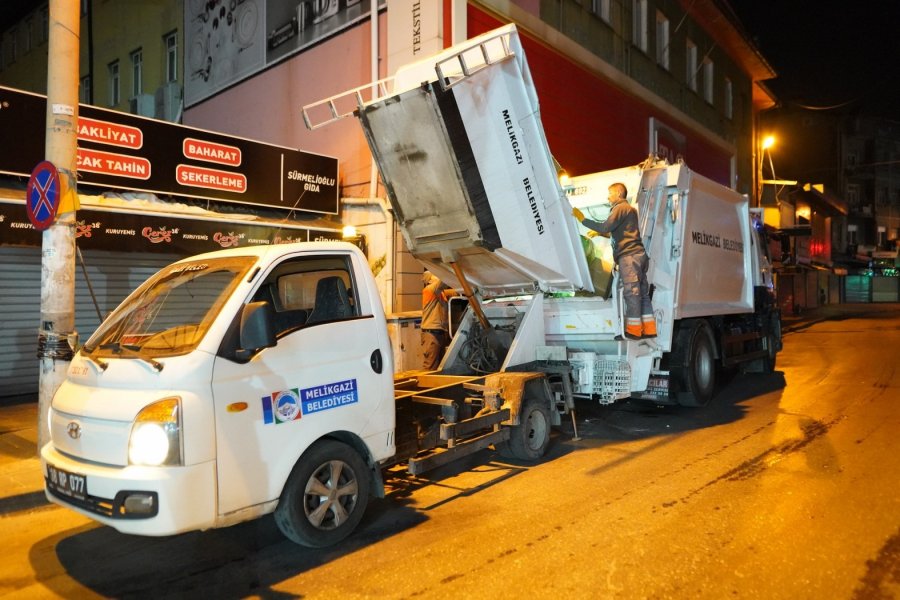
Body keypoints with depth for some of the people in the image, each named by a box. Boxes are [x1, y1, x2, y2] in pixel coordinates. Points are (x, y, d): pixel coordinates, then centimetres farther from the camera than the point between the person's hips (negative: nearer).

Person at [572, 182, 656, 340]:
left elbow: (606, 227, -15)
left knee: (632, 292, -9)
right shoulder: (630, 209, 27)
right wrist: (599, 232, 27)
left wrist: (583, 220, -9)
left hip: (629, 256, -9)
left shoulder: (621, 207, -3)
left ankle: (633, 330, -9)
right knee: (642, 293, 6)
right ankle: (649, 329, 6)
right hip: (638, 254, 9)